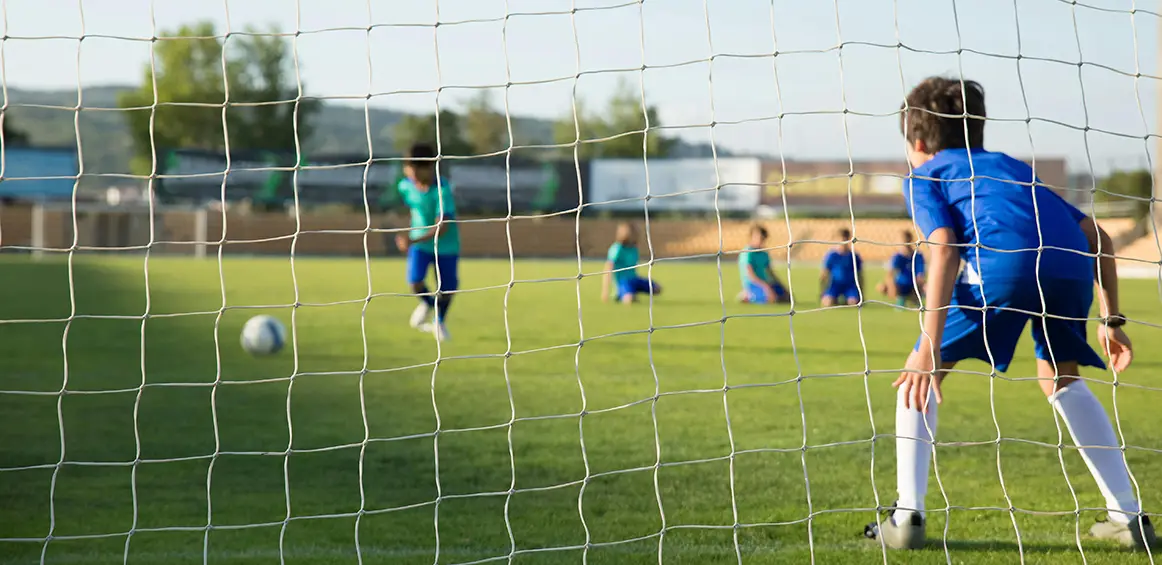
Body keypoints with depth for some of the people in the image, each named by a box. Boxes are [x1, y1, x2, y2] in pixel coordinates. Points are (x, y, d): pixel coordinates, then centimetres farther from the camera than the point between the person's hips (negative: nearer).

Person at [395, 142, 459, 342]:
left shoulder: (442, 189, -29)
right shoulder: (405, 186, -12)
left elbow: (442, 227, -34)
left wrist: (414, 241, -45)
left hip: (446, 244, -3)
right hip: (418, 242, 3)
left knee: (445, 290, 4)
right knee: (415, 282, -16)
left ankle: (440, 321, 37)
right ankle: (427, 303, 21)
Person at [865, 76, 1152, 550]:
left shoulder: (923, 177, 23)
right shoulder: (1010, 166, 40)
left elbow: (944, 248, 2)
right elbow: (1095, 235, 30)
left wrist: (930, 348, -5)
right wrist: (1110, 319, 32)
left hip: (1005, 262, -5)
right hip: (1072, 265, 5)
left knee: (920, 372, 14)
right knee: (1059, 378, 29)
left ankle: (907, 516, 6)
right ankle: (1128, 516, 24)